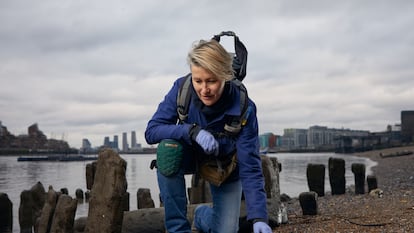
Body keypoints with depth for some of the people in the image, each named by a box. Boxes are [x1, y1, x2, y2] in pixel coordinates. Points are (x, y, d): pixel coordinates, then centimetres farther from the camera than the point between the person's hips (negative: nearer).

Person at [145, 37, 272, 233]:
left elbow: (249, 167, -29)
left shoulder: (243, 109, -31)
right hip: (190, 156, 1)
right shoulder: (181, 88, -26)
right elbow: (151, 131, -26)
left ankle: (203, 216, 31)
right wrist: (192, 130, -43)